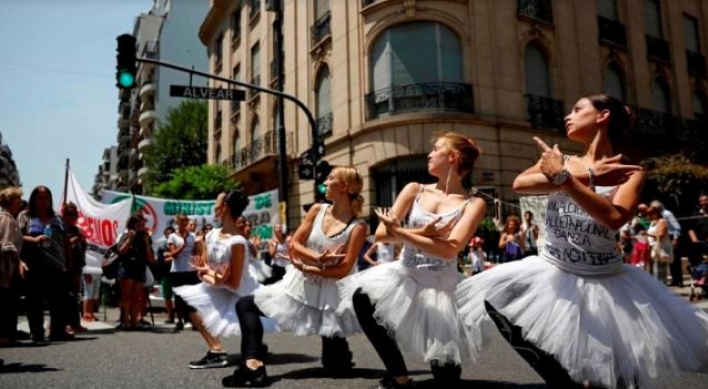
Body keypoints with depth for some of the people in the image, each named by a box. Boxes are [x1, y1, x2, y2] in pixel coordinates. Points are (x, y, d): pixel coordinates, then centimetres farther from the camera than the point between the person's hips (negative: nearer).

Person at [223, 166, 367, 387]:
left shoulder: (357, 227, -12)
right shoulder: (317, 210, 1)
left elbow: (343, 270, -18)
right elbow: (294, 244, -4)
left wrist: (307, 268, -17)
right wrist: (319, 258, -20)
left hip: (330, 295, -4)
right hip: (300, 285, 4)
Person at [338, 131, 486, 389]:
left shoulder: (473, 204, -4)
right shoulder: (415, 190, 5)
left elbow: (449, 250, -20)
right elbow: (381, 233, -3)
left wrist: (402, 232, -20)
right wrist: (422, 233, -16)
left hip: (440, 286, -2)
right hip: (404, 275, 3)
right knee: (362, 297, -29)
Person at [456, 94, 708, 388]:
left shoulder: (630, 173, -6)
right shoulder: (559, 160, 2)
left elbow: (614, 218, -26)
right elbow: (519, 184, -19)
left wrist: (563, 177, -26)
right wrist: (585, 176, -25)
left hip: (605, 283, -2)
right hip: (552, 273, 3)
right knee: (495, 301, -18)